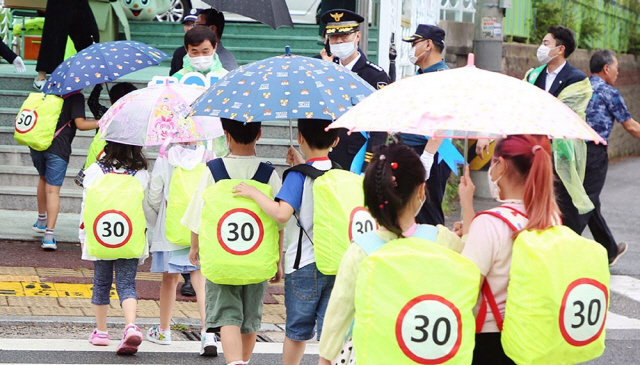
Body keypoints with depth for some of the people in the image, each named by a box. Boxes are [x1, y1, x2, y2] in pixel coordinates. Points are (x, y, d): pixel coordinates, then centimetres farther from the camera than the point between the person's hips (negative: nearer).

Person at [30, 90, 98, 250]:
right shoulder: (76, 96, -6)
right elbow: (80, 124, -12)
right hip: (58, 147, -6)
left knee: (43, 178, 29)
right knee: (53, 190, -6)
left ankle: (41, 221, 41)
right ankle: (49, 235, -13)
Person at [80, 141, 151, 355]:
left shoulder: (95, 171, -2)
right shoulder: (141, 174, -2)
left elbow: (86, 206, 3)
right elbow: (148, 208, 4)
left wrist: (83, 238, 14)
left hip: (99, 239, 0)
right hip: (132, 241, 0)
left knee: (101, 283, 16)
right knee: (127, 283, 0)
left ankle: (100, 331, 24)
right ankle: (131, 326, -23)